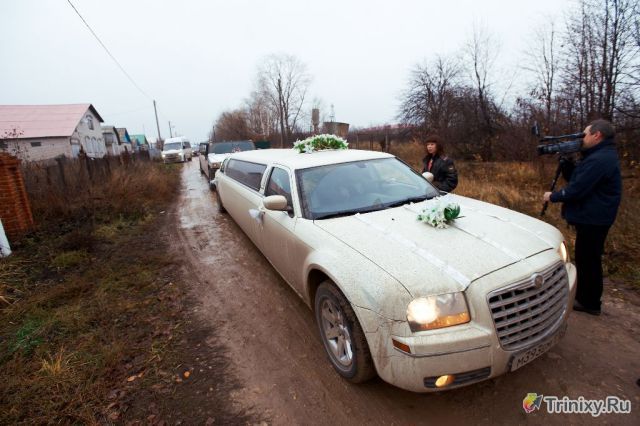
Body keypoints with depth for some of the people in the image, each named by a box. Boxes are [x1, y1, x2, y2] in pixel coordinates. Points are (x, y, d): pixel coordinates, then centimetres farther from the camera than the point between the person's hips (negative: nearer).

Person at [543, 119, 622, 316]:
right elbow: (579, 181, 14)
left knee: (587, 260, 0)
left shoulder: (599, 160, -21)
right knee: (588, 259, 18)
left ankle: (589, 303, 13)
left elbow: (576, 190, -24)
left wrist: (553, 196, -8)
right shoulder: (602, 156, 13)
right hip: (594, 218, 10)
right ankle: (585, 297, 31)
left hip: (592, 219, -10)